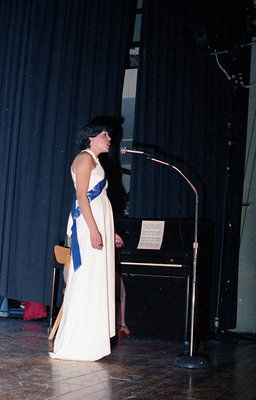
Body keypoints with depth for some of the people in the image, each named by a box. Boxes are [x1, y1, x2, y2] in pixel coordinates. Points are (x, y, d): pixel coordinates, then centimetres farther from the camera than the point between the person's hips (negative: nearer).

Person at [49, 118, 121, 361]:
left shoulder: (94, 161, 24)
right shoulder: (85, 158, -4)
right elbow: (81, 195, -15)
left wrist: (110, 232, 24)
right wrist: (94, 229, -22)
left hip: (98, 223, 10)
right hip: (88, 223, -10)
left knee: (95, 283, 7)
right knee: (86, 280, -11)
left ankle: (89, 343, 10)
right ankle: (73, 347, -8)